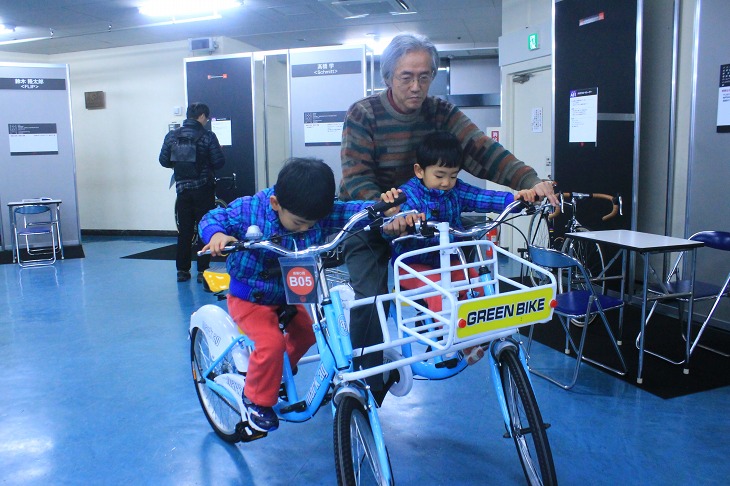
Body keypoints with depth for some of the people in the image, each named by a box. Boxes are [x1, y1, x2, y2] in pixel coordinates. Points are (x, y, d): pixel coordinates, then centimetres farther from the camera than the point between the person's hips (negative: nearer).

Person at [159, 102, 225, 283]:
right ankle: (202, 271, 5)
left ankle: (182, 270, 14)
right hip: (203, 189, -3)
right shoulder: (207, 136, -8)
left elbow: (164, 161, 3)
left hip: (182, 188, 3)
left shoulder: (171, 136, 2)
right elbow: (219, 162, -10)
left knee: (184, 230, 11)